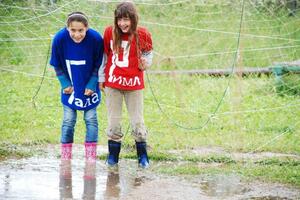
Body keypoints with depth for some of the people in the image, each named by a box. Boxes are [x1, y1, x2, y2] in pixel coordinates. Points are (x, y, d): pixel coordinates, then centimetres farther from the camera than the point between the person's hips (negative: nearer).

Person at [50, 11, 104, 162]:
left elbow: (98, 65, -9)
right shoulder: (60, 39, -23)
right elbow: (57, 66, -7)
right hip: (70, 87, 1)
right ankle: (65, 157, 13)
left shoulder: (96, 39, -25)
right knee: (68, 120, 4)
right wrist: (65, 84, -13)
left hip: (89, 87, 0)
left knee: (91, 119, 3)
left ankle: (91, 157, 9)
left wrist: (92, 85, -14)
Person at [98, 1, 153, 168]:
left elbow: (148, 52, 9)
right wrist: (101, 78, 7)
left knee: (137, 122, 4)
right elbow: (104, 55, 5)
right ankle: (113, 155, 18)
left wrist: (146, 63, -11)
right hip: (113, 83, 1)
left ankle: (143, 157, 16)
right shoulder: (110, 32, -7)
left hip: (134, 83, -1)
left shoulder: (142, 34, -9)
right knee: (113, 122, 6)